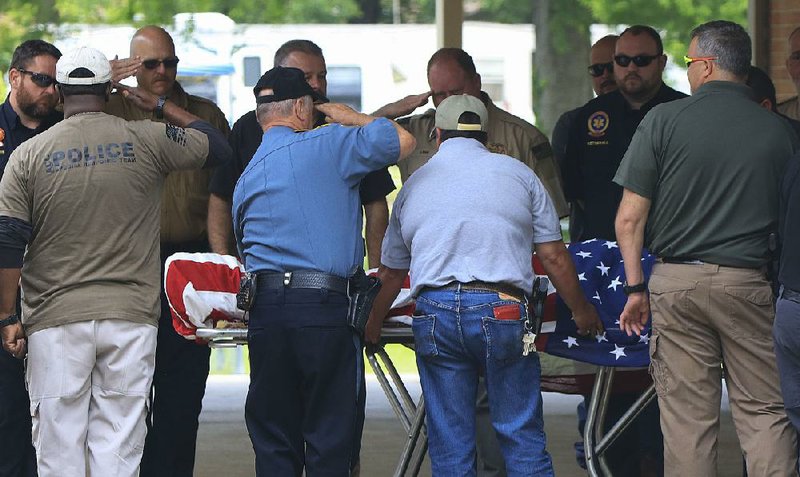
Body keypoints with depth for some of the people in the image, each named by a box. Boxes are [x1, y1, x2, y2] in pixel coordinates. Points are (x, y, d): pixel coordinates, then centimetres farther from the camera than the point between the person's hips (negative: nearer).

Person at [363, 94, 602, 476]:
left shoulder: (414, 185, 18)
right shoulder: (517, 173, 11)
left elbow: (391, 274, 25)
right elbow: (554, 258, 10)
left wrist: (371, 328, 41)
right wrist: (581, 311, 24)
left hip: (434, 313, 2)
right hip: (501, 310, -2)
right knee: (523, 439, 2)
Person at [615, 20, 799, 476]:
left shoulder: (665, 120, -2)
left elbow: (630, 216, -3)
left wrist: (636, 287, 5)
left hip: (678, 282, 0)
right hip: (751, 281, 1)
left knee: (687, 418, 3)